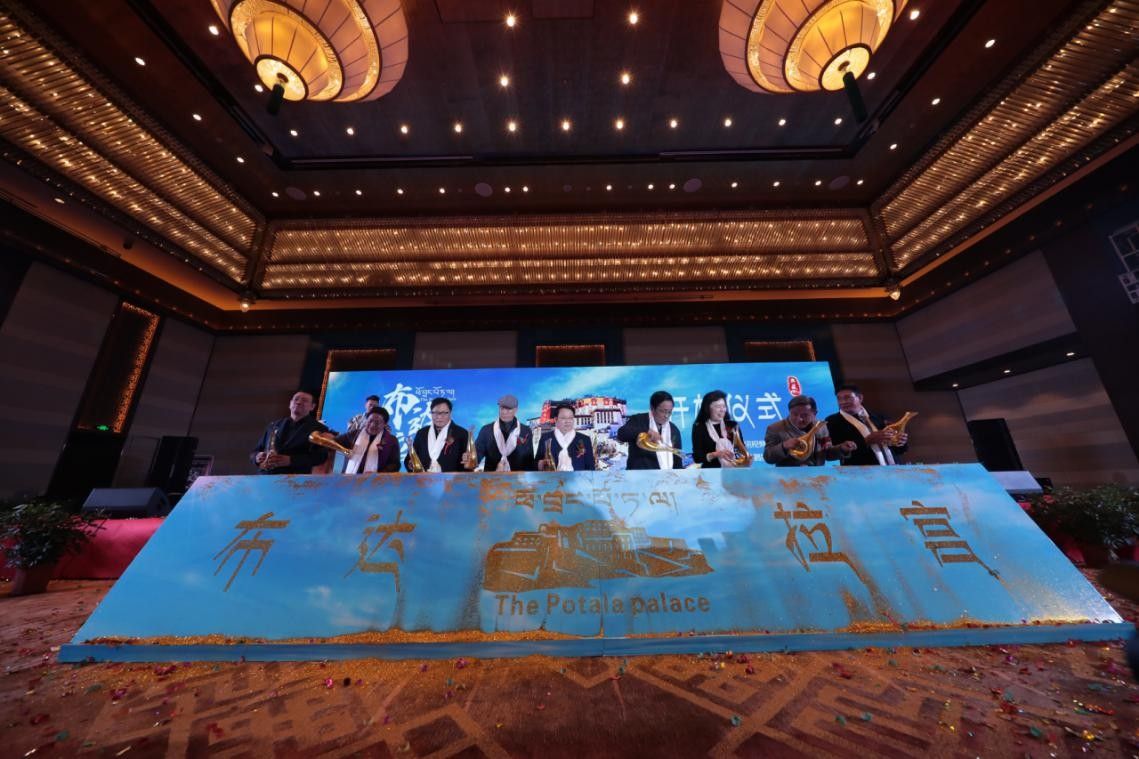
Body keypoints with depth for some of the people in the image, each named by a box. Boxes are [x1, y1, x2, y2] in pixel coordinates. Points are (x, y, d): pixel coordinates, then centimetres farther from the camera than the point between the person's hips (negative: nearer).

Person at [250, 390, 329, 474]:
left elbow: (320, 457, -7)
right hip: (265, 476, 5)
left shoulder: (319, 429, 5)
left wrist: (291, 460, -19)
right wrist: (257, 457, 0)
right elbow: (255, 451, 24)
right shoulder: (273, 426, 23)